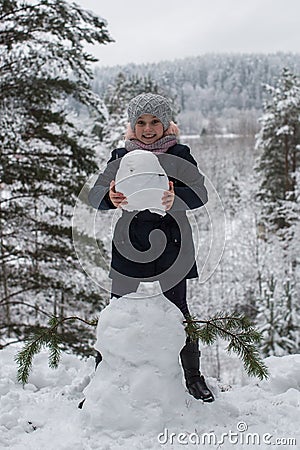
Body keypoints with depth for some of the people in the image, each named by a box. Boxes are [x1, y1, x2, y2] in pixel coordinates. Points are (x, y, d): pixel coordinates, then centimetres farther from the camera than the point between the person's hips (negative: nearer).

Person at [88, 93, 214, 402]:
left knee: (177, 311, 4)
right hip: (129, 247, 1)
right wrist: (110, 197, -34)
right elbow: (94, 195, -9)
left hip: (171, 244, -1)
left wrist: (175, 200, -38)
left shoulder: (179, 155, 1)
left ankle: (193, 377, 23)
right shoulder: (121, 157, 5)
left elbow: (200, 192, -15)